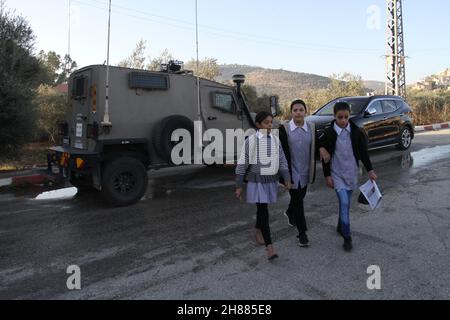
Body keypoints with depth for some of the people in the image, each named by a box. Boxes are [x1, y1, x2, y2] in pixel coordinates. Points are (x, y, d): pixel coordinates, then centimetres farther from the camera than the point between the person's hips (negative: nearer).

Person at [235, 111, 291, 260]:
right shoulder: (251, 141, -9)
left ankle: (258, 230, 43)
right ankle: (269, 246, -8)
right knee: (263, 210, -9)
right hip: (256, 181, -4)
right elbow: (242, 163, -6)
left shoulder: (275, 140, 4)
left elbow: (282, 160, 8)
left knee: (262, 208, 16)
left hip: (271, 180, 4)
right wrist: (239, 185, -4)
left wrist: (287, 178, 0)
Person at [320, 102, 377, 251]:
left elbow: (363, 152, 3)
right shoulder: (329, 133, -10)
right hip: (337, 173, -3)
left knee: (346, 203, 12)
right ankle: (347, 237, -1)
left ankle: (340, 227, 35)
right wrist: (327, 175, -6)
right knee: (344, 203, -12)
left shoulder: (356, 132, -4)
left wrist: (370, 170, 1)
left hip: (352, 172, 3)